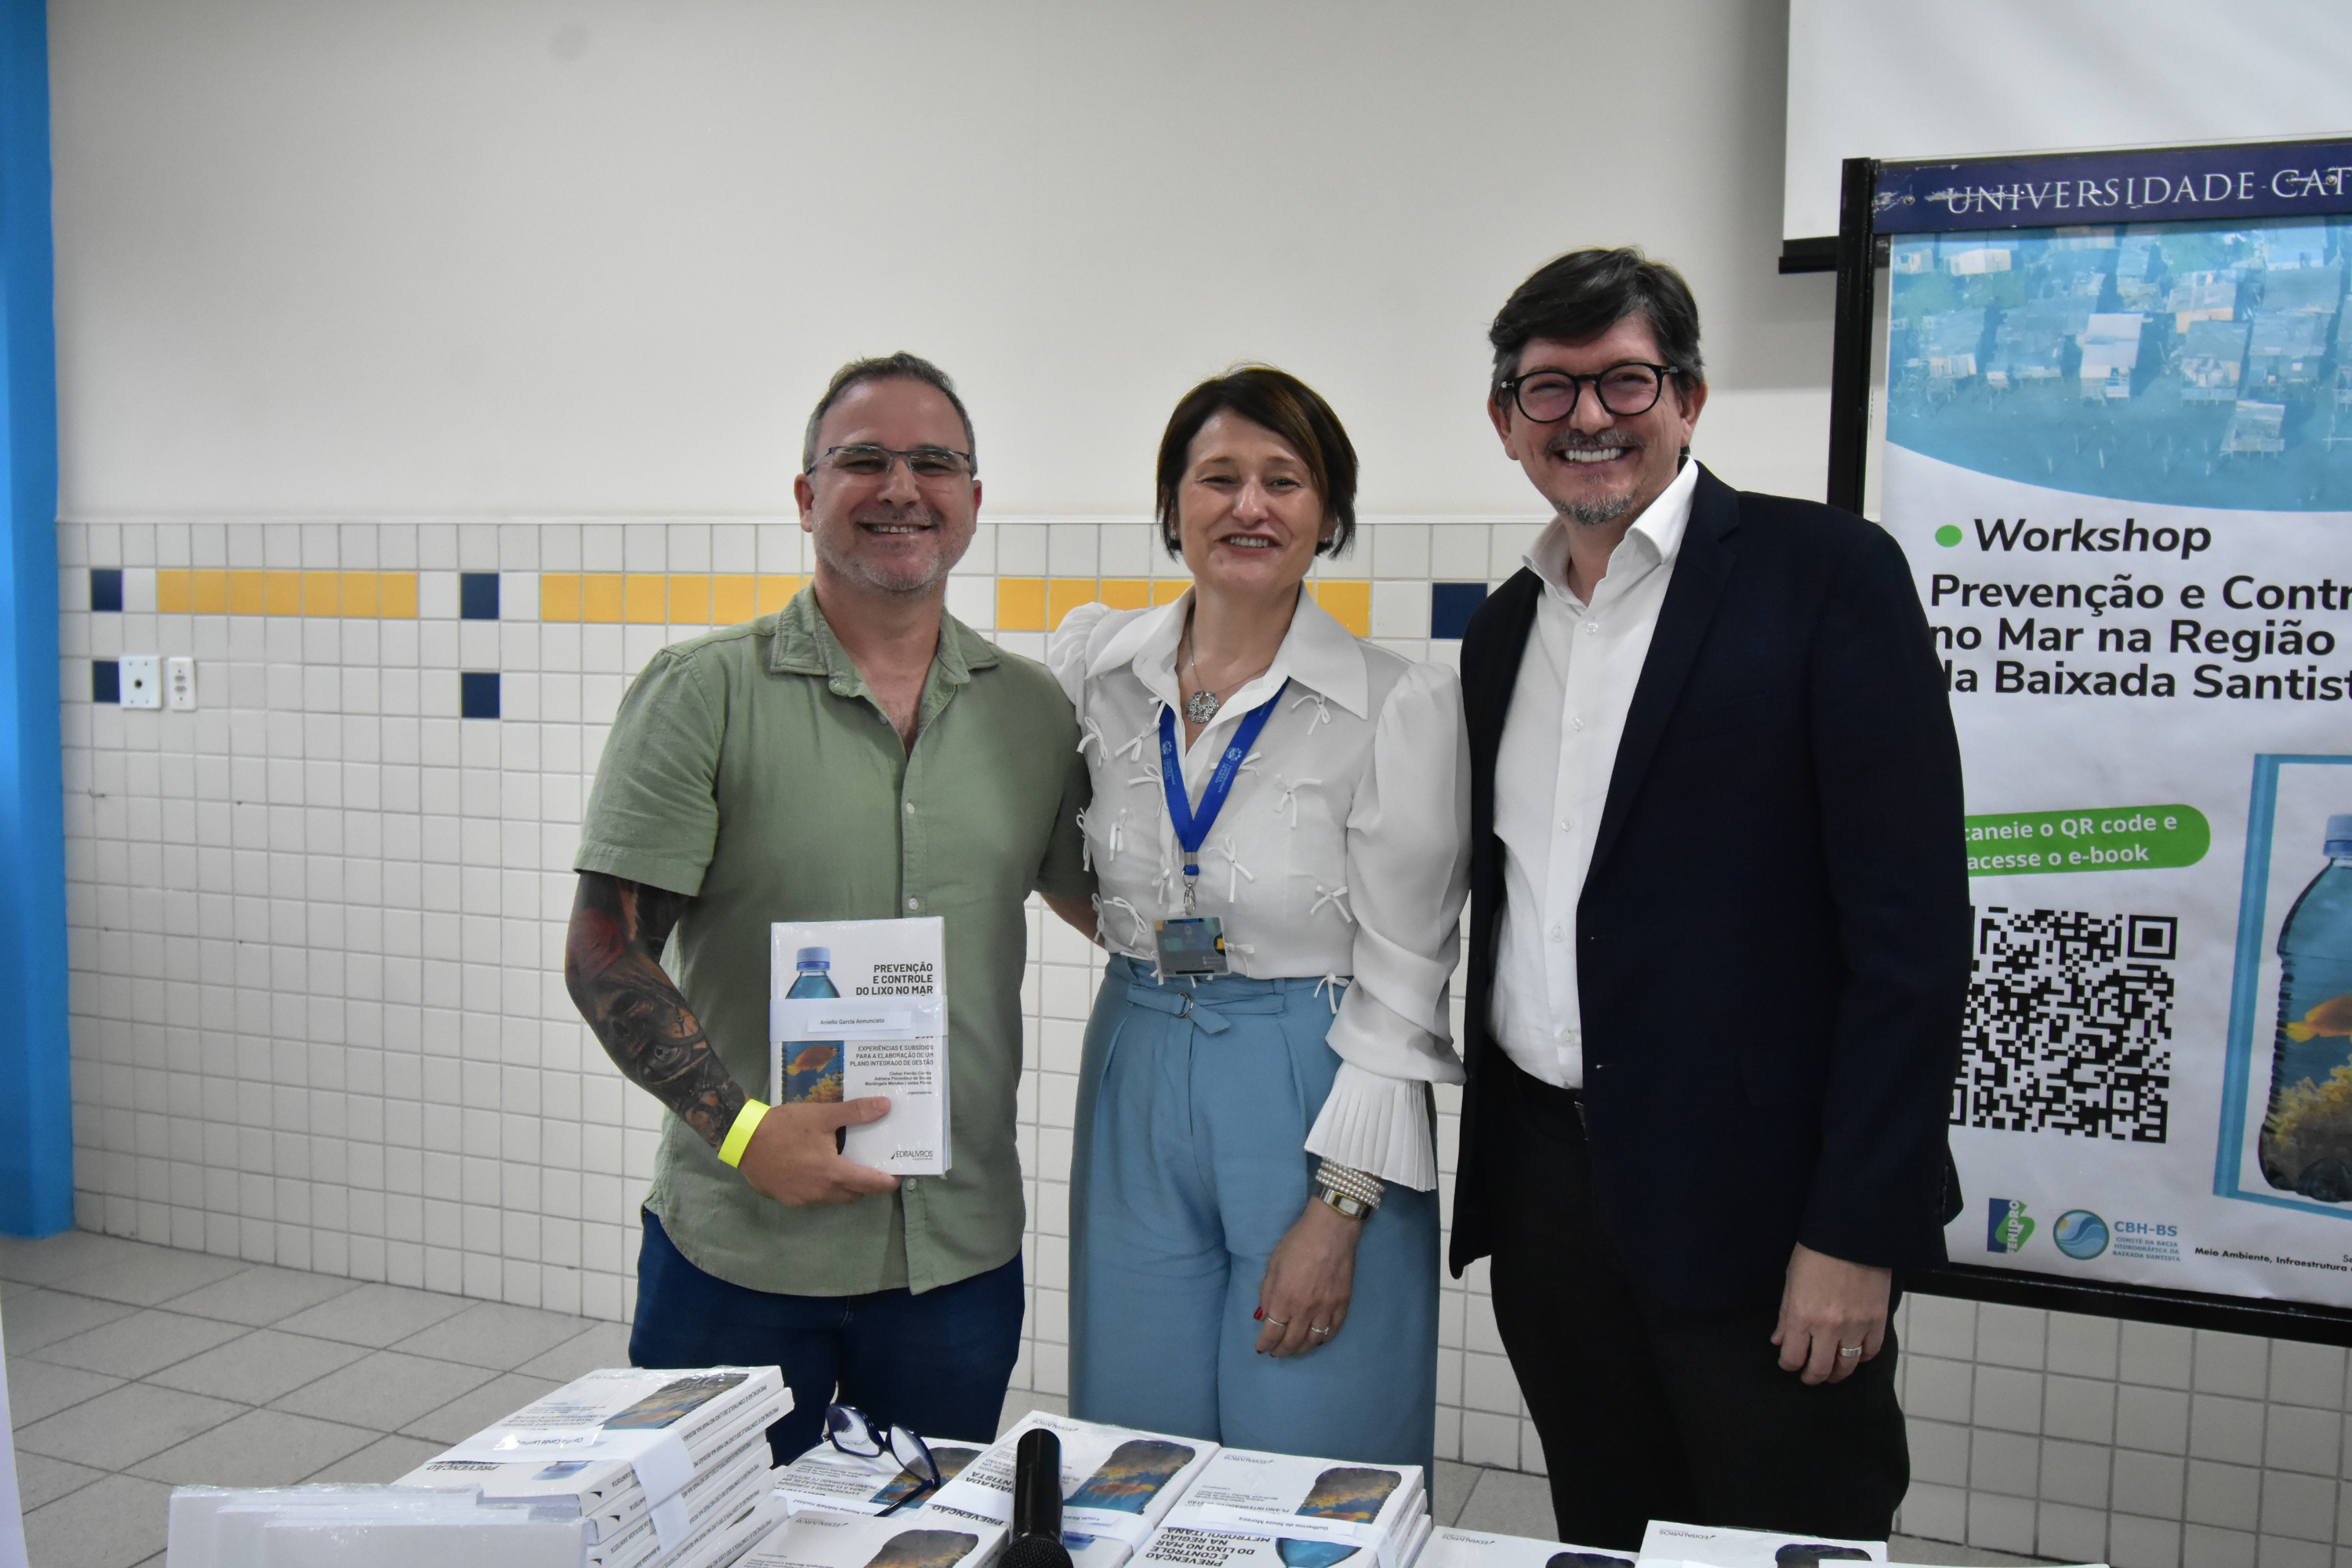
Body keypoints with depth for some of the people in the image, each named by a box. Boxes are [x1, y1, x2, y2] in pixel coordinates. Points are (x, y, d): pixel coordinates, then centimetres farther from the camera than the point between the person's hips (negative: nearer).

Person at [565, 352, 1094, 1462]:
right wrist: (742, 1128, -18)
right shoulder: (702, 693, -6)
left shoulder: (1032, 710, 5)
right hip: (737, 1245, -3)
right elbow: (605, 954, -9)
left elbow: (1110, 903, 16)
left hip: (960, 1249, 3)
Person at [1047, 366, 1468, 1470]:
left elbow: (1403, 977, -9)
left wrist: (1338, 1212, -12)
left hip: (1316, 1099, -3)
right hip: (1137, 1087, 4)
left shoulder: (1400, 705, -10)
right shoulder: (1094, 662, 1)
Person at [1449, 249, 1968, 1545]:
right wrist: (1487, 1171, 14)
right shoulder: (1503, 627, 12)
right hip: (1546, 1185, 6)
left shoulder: (1826, 573, -8)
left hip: (1752, 1198, -5)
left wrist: (1857, 1231, -16)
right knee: (1605, 1542, 16)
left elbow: (1909, 924, -13)